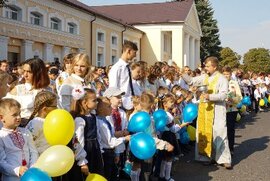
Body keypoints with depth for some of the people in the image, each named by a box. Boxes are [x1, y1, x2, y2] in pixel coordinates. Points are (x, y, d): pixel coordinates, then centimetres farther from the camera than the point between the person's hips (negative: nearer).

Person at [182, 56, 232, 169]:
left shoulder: (222, 79, -6)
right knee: (204, 132, 8)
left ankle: (224, 159, 1)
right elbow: (191, 81, 12)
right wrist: (182, 74, -1)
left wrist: (210, 96, -26)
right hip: (204, 109, 6)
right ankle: (206, 156, 18)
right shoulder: (204, 77, 10)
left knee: (219, 133, -5)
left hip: (216, 111, -5)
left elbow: (223, 95, -14)